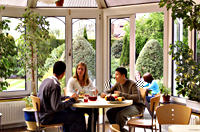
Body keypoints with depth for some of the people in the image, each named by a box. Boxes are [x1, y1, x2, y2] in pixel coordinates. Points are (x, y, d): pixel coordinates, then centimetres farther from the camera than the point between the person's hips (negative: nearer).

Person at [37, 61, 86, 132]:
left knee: (68, 110, 28)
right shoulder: (55, 86, -23)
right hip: (47, 118, -10)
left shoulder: (46, 80, 6)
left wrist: (68, 97, 11)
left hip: (42, 114, 10)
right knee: (79, 116, -10)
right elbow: (57, 108, -24)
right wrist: (72, 100, -13)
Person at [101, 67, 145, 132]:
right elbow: (109, 91, 15)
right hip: (125, 105, 8)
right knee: (109, 112, -8)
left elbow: (137, 98, -31)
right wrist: (104, 94, -11)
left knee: (120, 114, -32)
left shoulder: (132, 84, -19)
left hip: (137, 106, -8)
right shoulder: (118, 84, 3)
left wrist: (121, 94, -32)